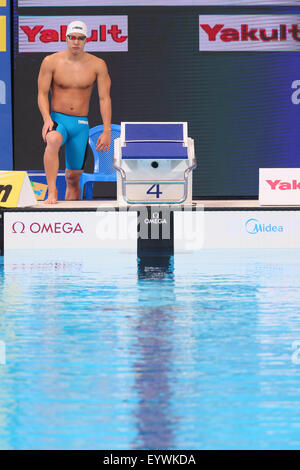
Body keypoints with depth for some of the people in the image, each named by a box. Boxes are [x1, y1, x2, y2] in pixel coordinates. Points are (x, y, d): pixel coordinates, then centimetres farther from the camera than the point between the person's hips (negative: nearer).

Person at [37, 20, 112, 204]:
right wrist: (47, 118, -18)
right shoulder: (51, 62, -2)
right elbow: (42, 94, -1)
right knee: (53, 140, -38)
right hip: (58, 120, -2)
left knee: (74, 176, 3)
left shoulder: (97, 65, 1)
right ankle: (52, 191, -39)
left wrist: (107, 131, -6)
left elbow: (104, 98, 1)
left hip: (81, 125, 2)